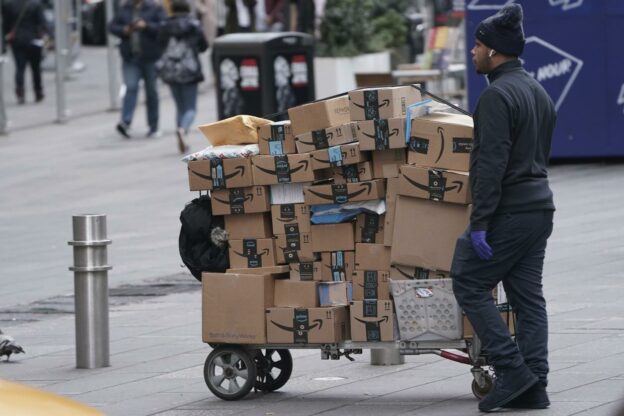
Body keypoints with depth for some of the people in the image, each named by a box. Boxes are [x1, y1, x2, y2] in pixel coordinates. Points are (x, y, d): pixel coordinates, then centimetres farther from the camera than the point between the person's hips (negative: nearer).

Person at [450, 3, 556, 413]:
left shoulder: (498, 95, -15)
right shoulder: (538, 92, 16)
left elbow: (492, 163, -21)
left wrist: (479, 223, -21)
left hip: (508, 211, -9)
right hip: (540, 207, 9)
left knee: (469, 285, -1)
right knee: (528, 296, 9)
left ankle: (512, 370, -7)